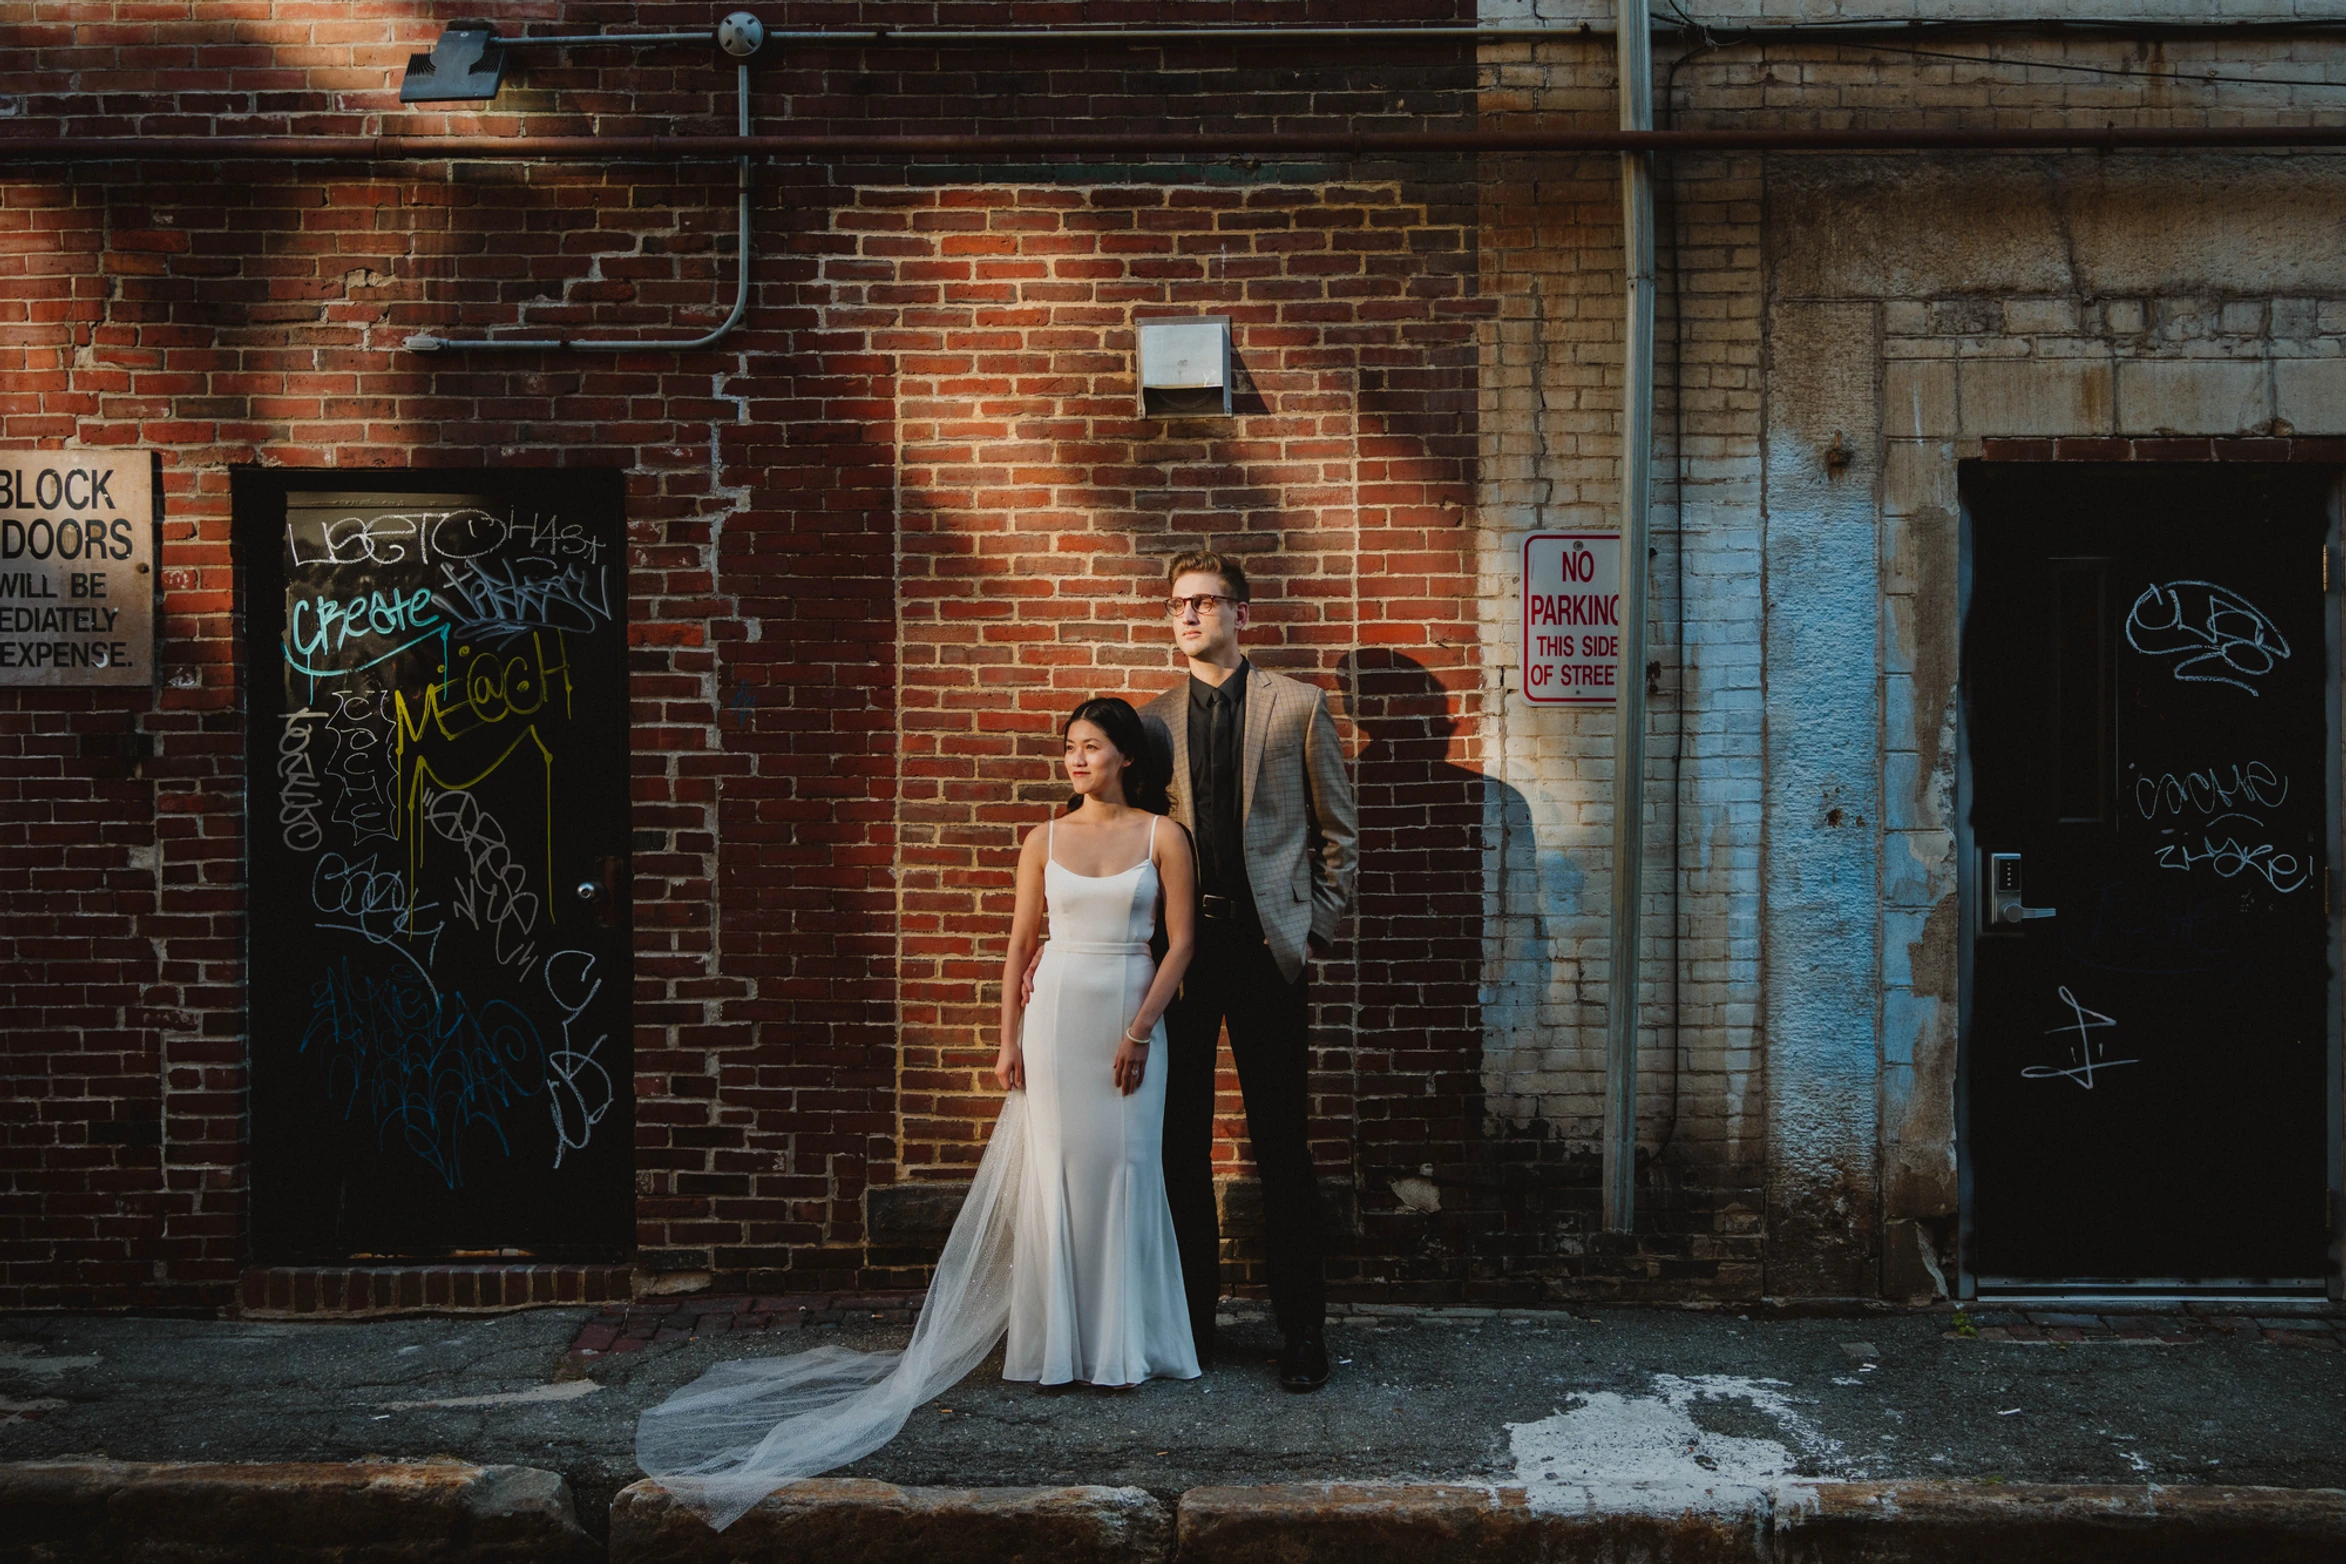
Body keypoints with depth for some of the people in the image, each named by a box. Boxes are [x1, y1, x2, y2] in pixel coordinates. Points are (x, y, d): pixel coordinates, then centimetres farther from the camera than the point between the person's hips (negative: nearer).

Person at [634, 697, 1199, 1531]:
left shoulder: (1164, 837, 0)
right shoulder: (1043, 840, 6)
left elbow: (1180, 940, -2)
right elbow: (1020, 942, 8)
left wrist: (1141, 1030, -10)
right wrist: (1008, 1040, 3)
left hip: (1129, 1016, -1)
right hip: (1056, 1013, 2)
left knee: (1124, 1172, 2)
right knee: (1052, 1171, 3)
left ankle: (1125, 1343, 15)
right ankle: (1057, 1343, 15)